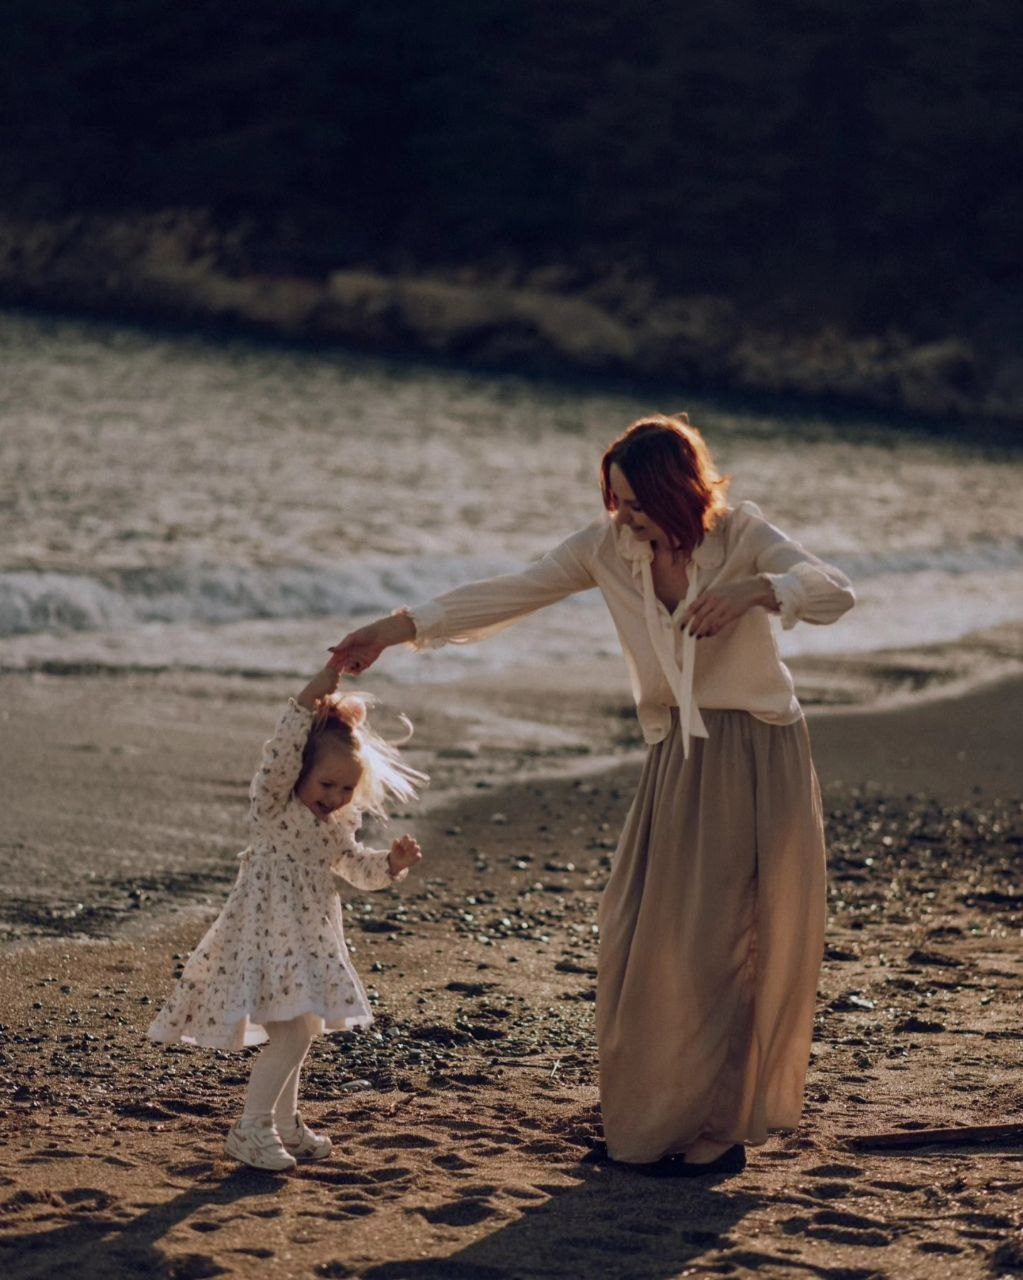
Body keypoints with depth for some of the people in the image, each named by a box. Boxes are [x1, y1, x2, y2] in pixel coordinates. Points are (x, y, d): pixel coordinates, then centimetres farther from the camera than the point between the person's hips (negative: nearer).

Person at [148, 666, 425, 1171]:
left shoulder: (336, 825, 10)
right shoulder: (273, 806, -14)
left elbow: (357, 866, 20)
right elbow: (279, 757, -31)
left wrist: (391, 862, -1)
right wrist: (308, 702, -40)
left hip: (308, 938, 9)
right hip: (266, 934, -9)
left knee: (298, 1032, 17)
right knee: (290, 1035, -14)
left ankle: (283, 1123, 31)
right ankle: (249, 1129, -4)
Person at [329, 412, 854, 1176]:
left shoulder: (739, 536, -12)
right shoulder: (609, 547, -2)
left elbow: (835, 593, -24)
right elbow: (509, 596, 2)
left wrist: (753, 590, -42)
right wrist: (395, 631, -2)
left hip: (757, 760, -4)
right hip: (677, 762, 5)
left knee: (729, 943, -5)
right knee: (642, 939, 2)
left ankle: (721, 1131, 3)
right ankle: (653, 1122, 13)